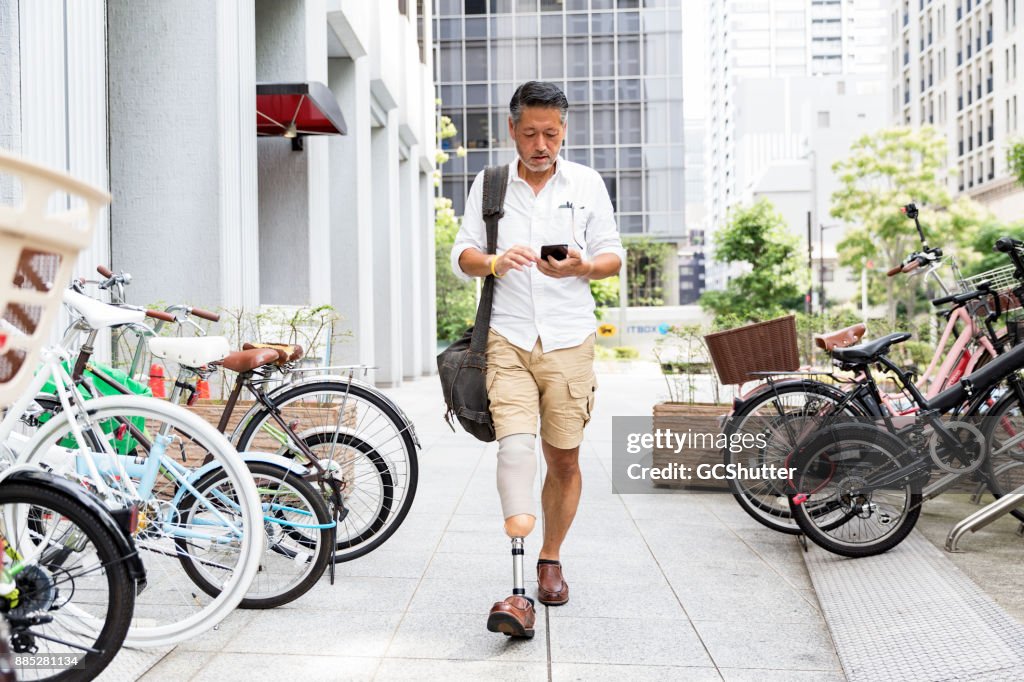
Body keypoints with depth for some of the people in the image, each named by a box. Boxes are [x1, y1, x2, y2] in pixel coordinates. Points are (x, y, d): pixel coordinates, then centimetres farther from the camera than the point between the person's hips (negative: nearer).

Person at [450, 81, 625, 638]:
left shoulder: (587, 184, 9)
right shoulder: (489, 183, 9)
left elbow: (613, 257, 9)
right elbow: (461, 254, 9)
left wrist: (581, 266, -14)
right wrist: (495, 262, -14)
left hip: (569, 341, 1)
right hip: (508, 337, -1)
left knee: (564, 460, 6)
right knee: (515, 445, -19)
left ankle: (551, 560, 29)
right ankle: (518, 591, -21)